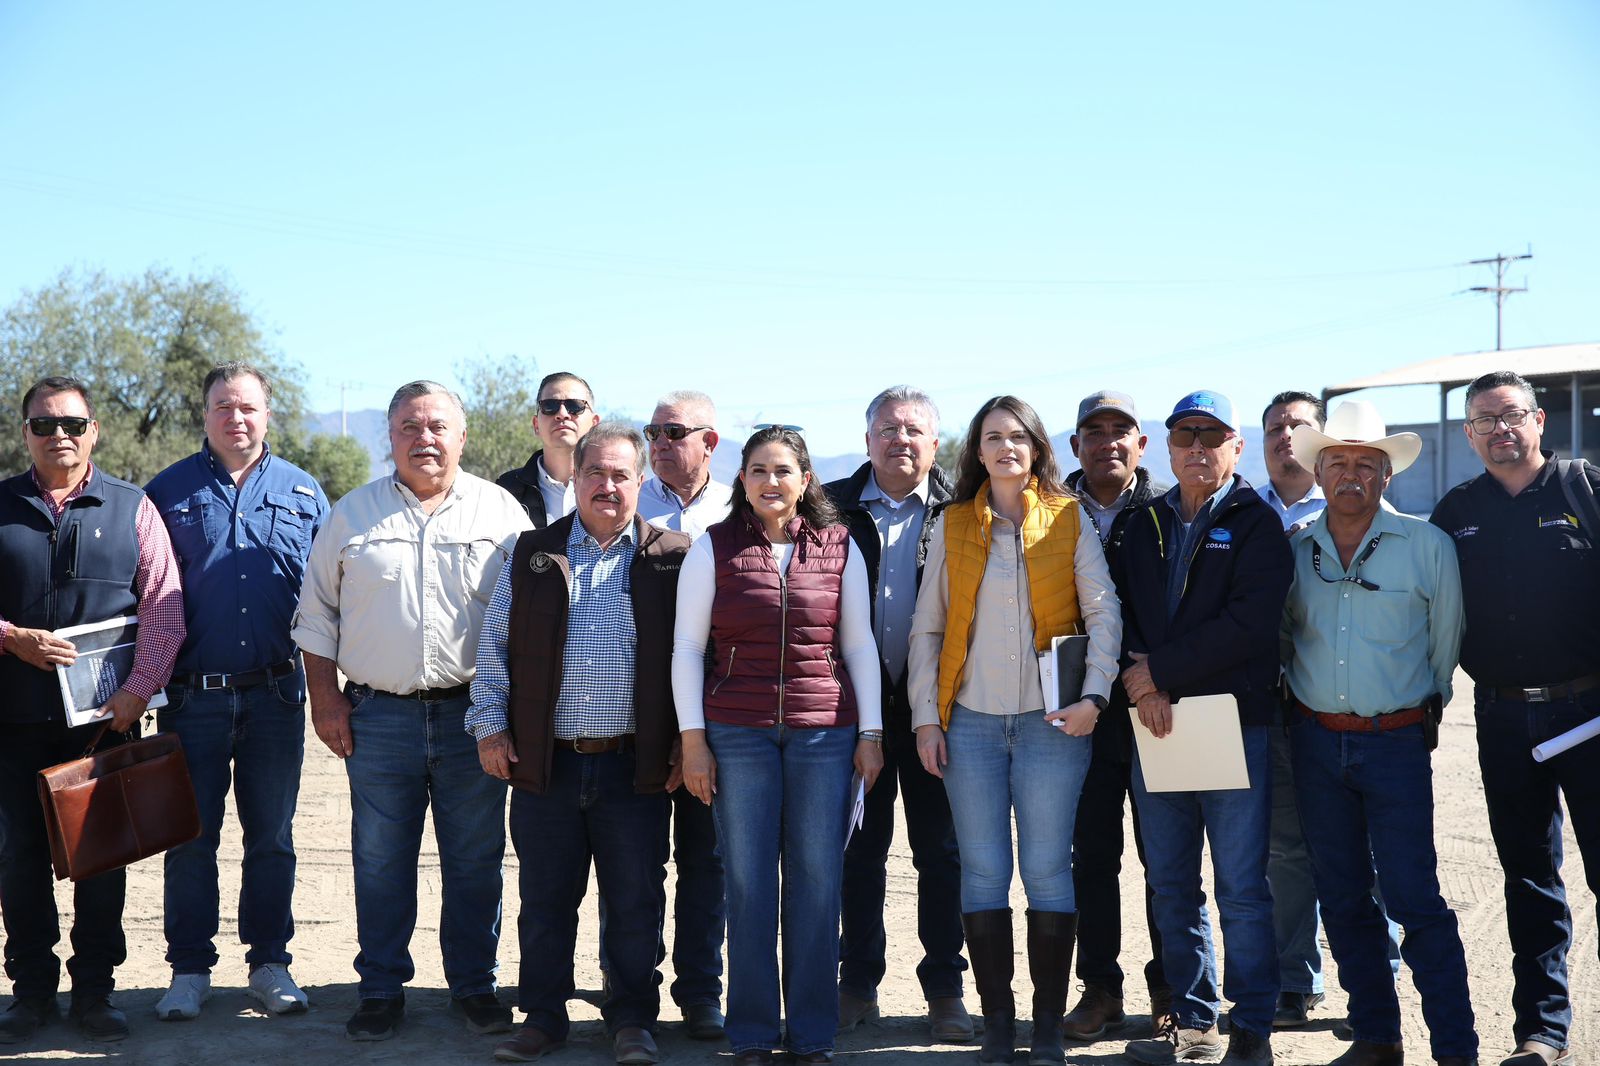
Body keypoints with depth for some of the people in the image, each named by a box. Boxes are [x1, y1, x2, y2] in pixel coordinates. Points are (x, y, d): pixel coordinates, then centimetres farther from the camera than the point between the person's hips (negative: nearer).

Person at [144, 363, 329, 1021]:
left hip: (275, 696, 1)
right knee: (190, 838, 5)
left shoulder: (303, 493, 8)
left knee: (272, 837, 8)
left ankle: (269, 964, 19)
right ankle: (189, 969, 17)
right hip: (193, 695, -1)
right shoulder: (168, 491, 4)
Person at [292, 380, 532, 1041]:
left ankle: (473, 986, 21)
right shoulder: (353, 514, 8)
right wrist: (325, 699, 2)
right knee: (380, 863, 7)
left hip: (473, 716, -1)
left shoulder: (501, 512, 5)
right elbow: (318, 613, 10)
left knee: (476, 862, 6)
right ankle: (382, 991, 20)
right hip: (378, 718, 1)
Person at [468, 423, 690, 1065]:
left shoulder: (671, 558, 3)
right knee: (545, 902, 10)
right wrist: (490, 725, 3)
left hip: (636, 765, -1)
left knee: (637, 904, 6)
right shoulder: (532, 554, 8)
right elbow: (493, 646, 10)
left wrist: (687, 740, 0)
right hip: (546, 764, 2)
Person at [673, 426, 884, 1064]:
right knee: (749, 883, 2)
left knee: (817, 883, 4)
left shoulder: (840, 546, 6)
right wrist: (693, 739, -3)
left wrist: (871, 731, 5)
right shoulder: (714, 548, 3)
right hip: (738, 734, -1)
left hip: (825, 732, 1)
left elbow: (859, 643, 10)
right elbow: (687, 646, 3)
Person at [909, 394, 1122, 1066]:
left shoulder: (1068, 519, 5)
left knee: (1048, 872, 0)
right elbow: (927, 628, 8)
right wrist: (925, 717, 1)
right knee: (983, 873, 3)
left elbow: (1102, 613, 1)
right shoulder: (953, 527, 9)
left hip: (1050, 721, -1)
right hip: (971, 722, 2)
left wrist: (1093, 694, -12)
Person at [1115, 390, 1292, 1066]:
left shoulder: (1257, 526, -1)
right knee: (1172, 887, 10)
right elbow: (1120, 611, 8)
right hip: (1156, 728, 5)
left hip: (1235, 724, -5)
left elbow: (1250, 625, -13)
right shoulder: (1143, 526, 15)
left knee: (1243, 890, -1)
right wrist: (1143, 684, -10)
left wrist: (1159, 670, -12)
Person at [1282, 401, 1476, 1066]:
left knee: (1415, 900, -6)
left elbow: (1444, 644, 6)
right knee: (1343, 900, 9)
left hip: (1396, 742, -3)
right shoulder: (1294, 549, 4)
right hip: (1315, 742, 4)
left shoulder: (1427, 547, -4)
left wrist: (1422, 709, 12)